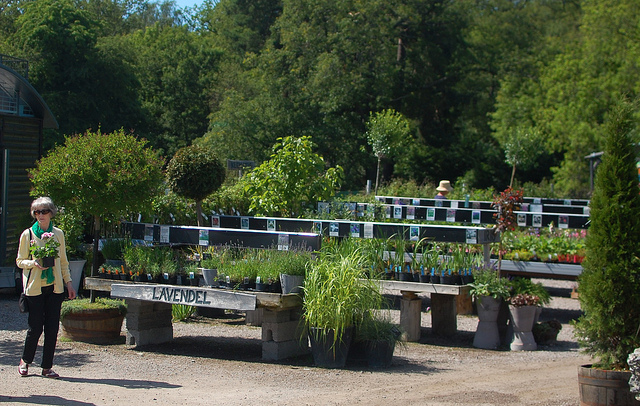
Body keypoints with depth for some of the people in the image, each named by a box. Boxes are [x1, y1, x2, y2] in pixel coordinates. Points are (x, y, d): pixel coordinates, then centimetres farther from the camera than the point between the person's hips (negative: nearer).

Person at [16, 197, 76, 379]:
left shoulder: (58, 234, 8)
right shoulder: (28, 234, -1)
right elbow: (20, 261, 2)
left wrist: (68, 282, 9)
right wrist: (34, 263, -17)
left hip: (55, 287, 3)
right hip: (35, 288, -3)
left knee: (52, 328, 1)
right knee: (36, 327, -3)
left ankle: (47, 367, 10)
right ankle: (25, 360, 21)